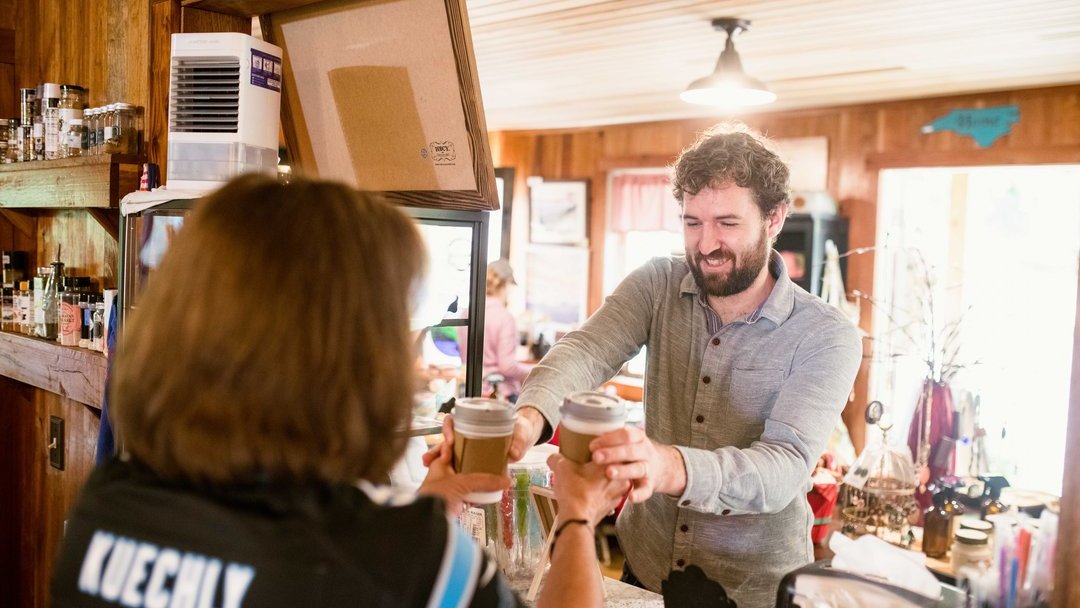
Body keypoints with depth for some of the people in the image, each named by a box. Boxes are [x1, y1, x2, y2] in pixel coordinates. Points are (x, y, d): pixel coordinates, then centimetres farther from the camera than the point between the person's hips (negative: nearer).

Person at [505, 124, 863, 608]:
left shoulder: (826, 338, -18)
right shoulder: (656, 285, -9)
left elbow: (784, 468, -31)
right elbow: (586, 351, -26)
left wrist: (669, 466, -50)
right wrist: (531, 416, -48)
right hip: (645, 564, 3)